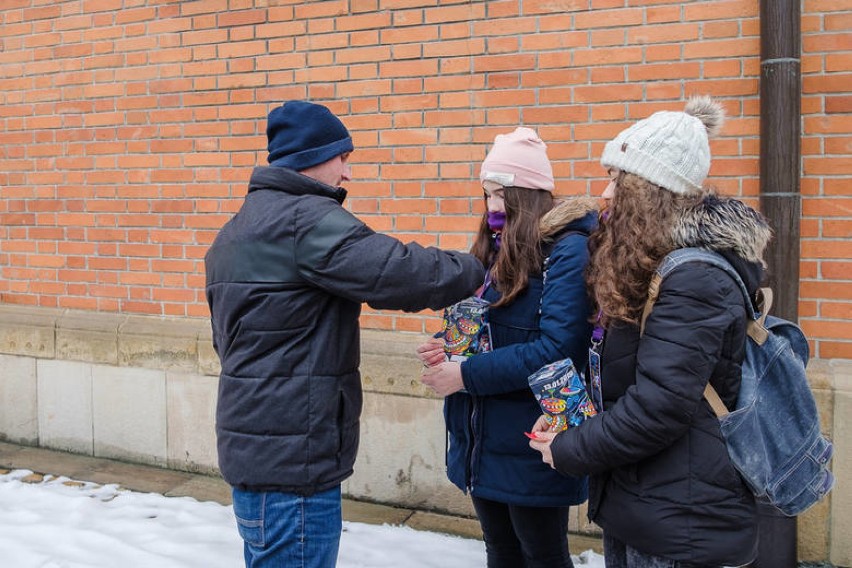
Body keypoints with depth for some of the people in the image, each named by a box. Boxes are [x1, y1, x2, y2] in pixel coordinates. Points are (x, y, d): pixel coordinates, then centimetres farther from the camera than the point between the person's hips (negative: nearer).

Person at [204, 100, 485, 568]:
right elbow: (402, 273, -24)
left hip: (251, 450, 10)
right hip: (292, 460, -10)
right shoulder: (306, 219, -16)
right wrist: (474, 270, -7)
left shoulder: (238, 229, 17)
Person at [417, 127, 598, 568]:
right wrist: (453, 349, -4)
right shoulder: (499, 250, 9)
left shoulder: (569, 251, -17)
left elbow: (555, 349, -26)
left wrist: (467, 376, -23)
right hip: (482, 439, 8)